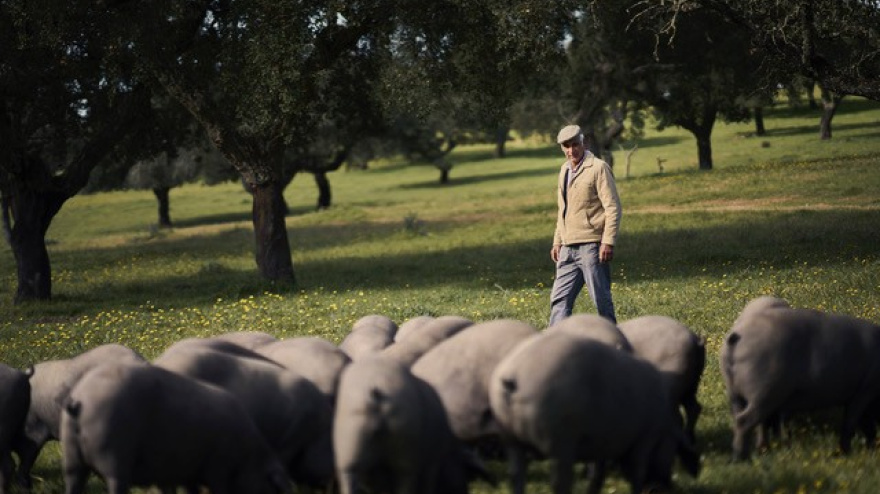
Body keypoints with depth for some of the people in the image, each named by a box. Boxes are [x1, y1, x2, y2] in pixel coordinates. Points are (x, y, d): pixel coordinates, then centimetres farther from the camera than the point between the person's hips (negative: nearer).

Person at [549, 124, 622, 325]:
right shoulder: (565, 170, 18)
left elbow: (613, 208, -10)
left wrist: (608, 242, -17)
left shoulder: (598, 168, -5)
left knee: (602, 300, -3)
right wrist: (557, 242, 18)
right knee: (559, 300, 2)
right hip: (569, 248, 7)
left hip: (592, 247, -7)